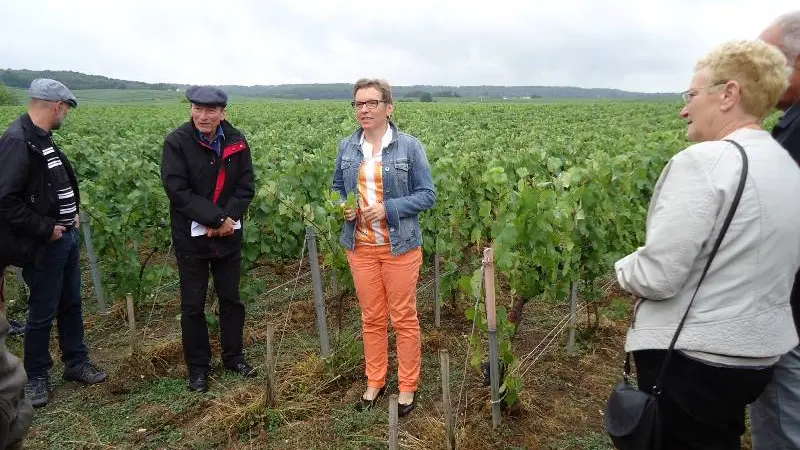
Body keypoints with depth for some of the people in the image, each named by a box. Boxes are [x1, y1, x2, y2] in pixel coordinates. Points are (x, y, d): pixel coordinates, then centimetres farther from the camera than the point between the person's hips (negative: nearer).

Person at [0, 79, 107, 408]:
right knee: (43, 313, 5)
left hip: (67, 236, 9)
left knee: (71, 304, 18)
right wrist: (45, 230, -19)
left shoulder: (42, 139, 10)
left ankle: (77, 363, 32)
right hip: (45, 244, -9)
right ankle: (36, 377, 23)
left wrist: (73, 213, 6)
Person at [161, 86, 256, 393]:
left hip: (228, 234, 3)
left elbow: (246, 186, -1)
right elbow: (178, 191, -18)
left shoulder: (236, 141, -2)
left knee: (231, 298, 14)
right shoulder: (177, 142, -12)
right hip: (191, 237, -3)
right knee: (193, 305, 8)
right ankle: (198, 367, 25)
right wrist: (216, 218, -20)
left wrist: (229, 218, -16)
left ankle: (233, 356, 32)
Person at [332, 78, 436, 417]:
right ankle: (375, 383, 32)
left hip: (399, 246, -3)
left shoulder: (410, 146, -8)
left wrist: (388, 208, -21)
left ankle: (407, 387, 25)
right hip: (360, 247, 4)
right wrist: (343, 207, -8)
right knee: (371, 318, 15)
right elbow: (337, 188, 15)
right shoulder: (347, 147, 4)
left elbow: (427, 195, -7)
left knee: (404, 319, 8)